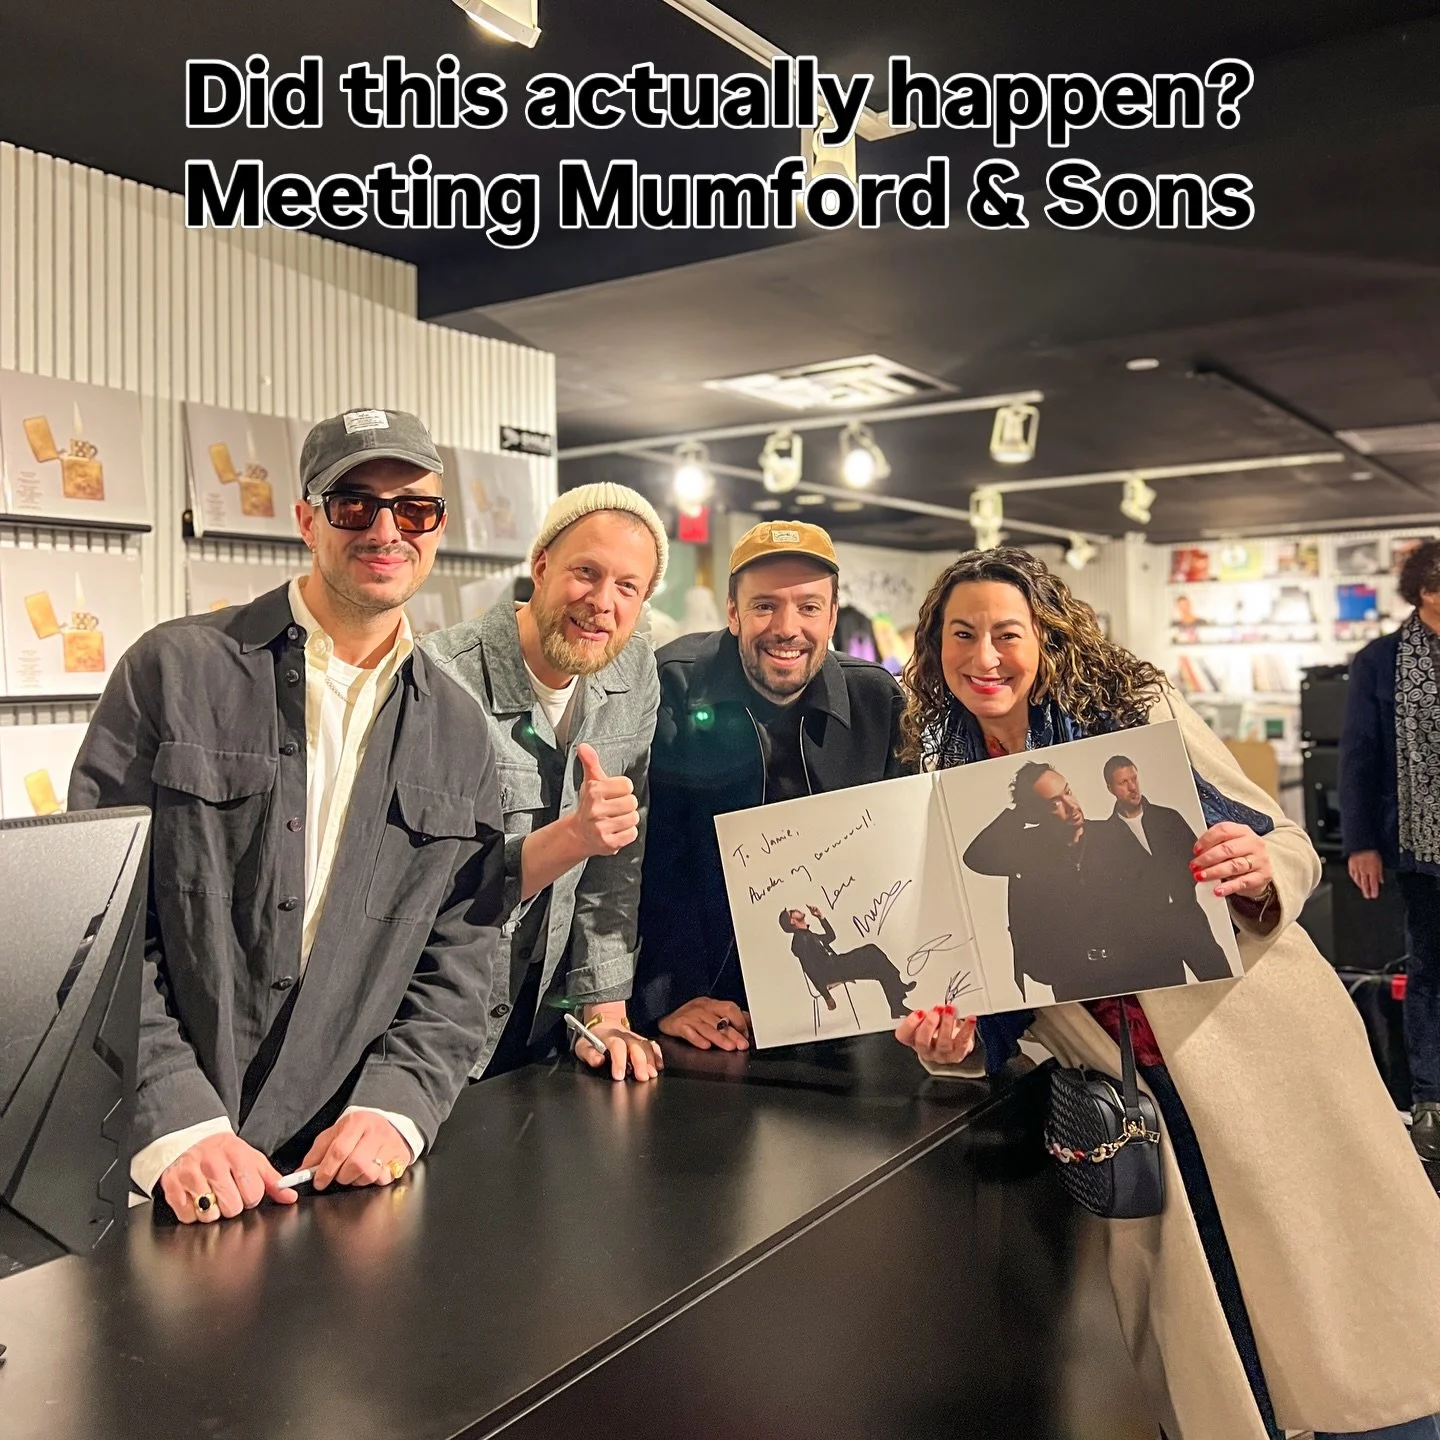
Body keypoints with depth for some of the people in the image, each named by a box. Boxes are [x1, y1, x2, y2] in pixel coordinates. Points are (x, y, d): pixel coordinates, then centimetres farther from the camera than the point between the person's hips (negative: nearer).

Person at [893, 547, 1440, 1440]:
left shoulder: (1134, 709, -4)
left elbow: (1290, 845, -2)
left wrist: (1260, 872, -24)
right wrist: (953, 1035, -14)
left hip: (1262, 1049, -2)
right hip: (1132, 1087, 2)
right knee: (1202, 1365, 11)